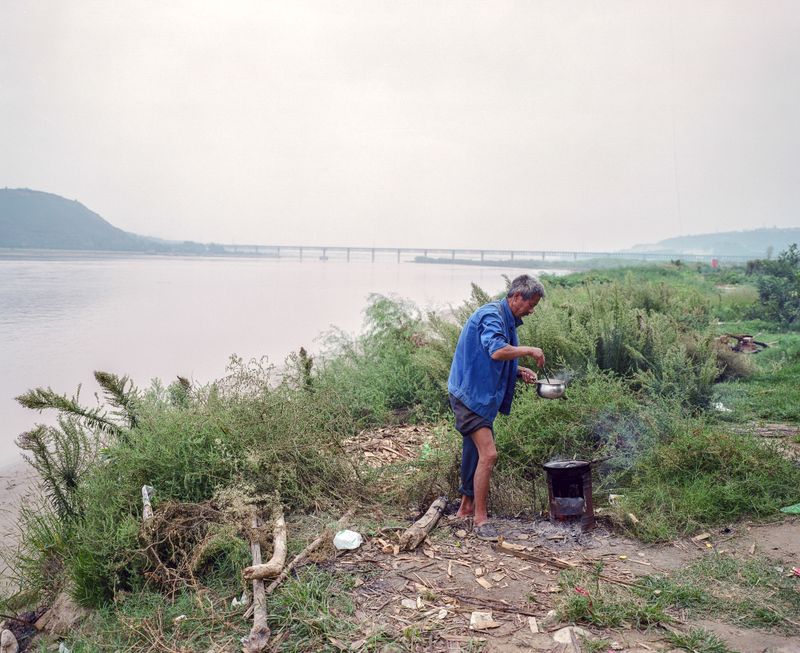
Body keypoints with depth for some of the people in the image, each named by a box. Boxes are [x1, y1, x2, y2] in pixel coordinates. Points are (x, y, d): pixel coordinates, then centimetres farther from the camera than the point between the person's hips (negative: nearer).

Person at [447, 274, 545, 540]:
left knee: (477, 455, 16)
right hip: (470, 395, -11)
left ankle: (466, 509, 28)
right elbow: (496, 351, -33)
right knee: (488, 454, -15)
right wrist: (530, 350, -20)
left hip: (483, 397, 11)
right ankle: (480, 519, -7)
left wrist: (519, 371, 8)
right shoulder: (491, 315, -16)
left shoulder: (507, 320, 17)